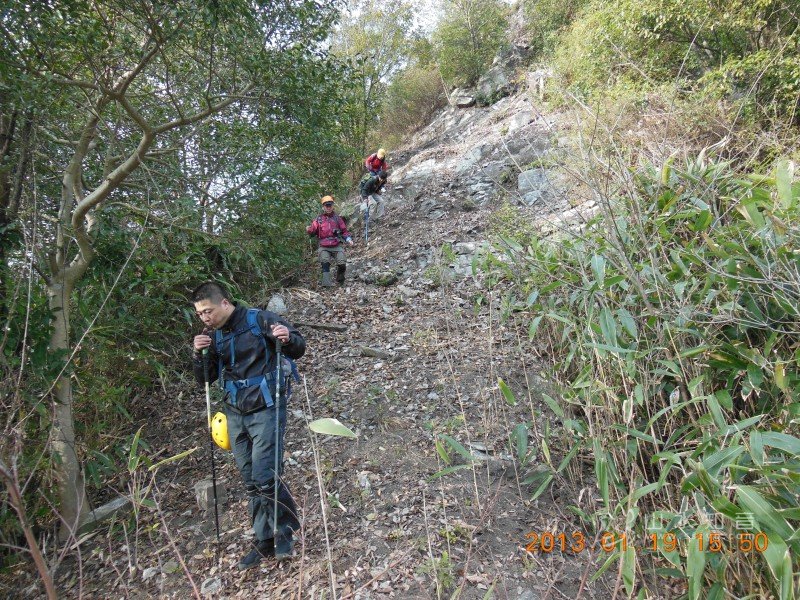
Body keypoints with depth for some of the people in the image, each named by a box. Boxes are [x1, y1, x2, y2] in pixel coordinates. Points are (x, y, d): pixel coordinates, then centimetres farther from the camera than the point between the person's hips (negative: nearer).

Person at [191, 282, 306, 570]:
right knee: (251, 482, 12)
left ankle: (284, 533, 15)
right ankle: (265, 541, 25)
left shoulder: (259, 320, -10)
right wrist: (199, 354, -8)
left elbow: (298, 349, -5)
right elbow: (205, 378, 11)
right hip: (235, 415, 6)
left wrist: (288, 338, -28)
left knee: (265, 478, -8)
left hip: (266, 411, -6)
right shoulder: (212, 335, 8)